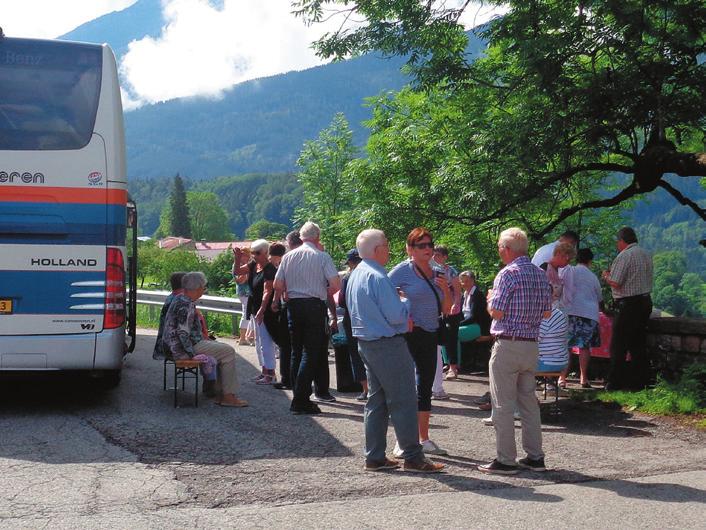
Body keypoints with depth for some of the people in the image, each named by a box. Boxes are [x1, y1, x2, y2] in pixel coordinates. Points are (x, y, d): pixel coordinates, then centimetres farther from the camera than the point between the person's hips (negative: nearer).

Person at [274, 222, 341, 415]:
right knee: (311, 353, -5)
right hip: (315, 306, -5)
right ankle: (301, 401, -10)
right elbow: (336, 284, -10)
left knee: (296, 352, 13)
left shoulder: (288, 256, 8)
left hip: (293, 305, 5)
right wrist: (323, 294, 8)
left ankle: (299, 397, 16)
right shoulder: (322, 256, -5)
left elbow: (278, 285, 6)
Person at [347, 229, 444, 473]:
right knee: (403, 401, -3)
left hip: (365, 342, 10)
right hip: (388, 344, -10)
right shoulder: (377, 277, -19)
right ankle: (413, 457, 1)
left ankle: (374, 457, 17)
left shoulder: (355, 276, 12)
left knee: (376, 400, 14)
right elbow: (396, 315, -21)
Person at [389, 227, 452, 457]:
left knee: (425, 388, 13)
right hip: (409, 335, -7)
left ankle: (424, 439, 22)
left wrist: (446, 289, -1)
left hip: (430, 335, 7)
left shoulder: (437, 274, 13)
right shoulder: (402, 271, -6)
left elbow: (446, 310, 15)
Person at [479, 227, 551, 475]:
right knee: (528, 401, 14)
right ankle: (535, 457, 17)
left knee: (503, 405, -1)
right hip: (532, 345, 7)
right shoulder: (540, 274, 10)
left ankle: (505, 460, 1)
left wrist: (490, 298, 4)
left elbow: (496, 312, -15)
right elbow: (547, 313, 13)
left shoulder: (508, 274, -13)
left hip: (507, 345, -7)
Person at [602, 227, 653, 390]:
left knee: (618, 346, -2)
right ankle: (640, 381, 16)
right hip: (645, 301, 8)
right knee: (638, 345, 14)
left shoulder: (624, 256, -13)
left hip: (628, 305, -8)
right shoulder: (646, 254, 14)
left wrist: (606, 276, 4)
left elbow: (615, 283, -18)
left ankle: (615, 383, -1)